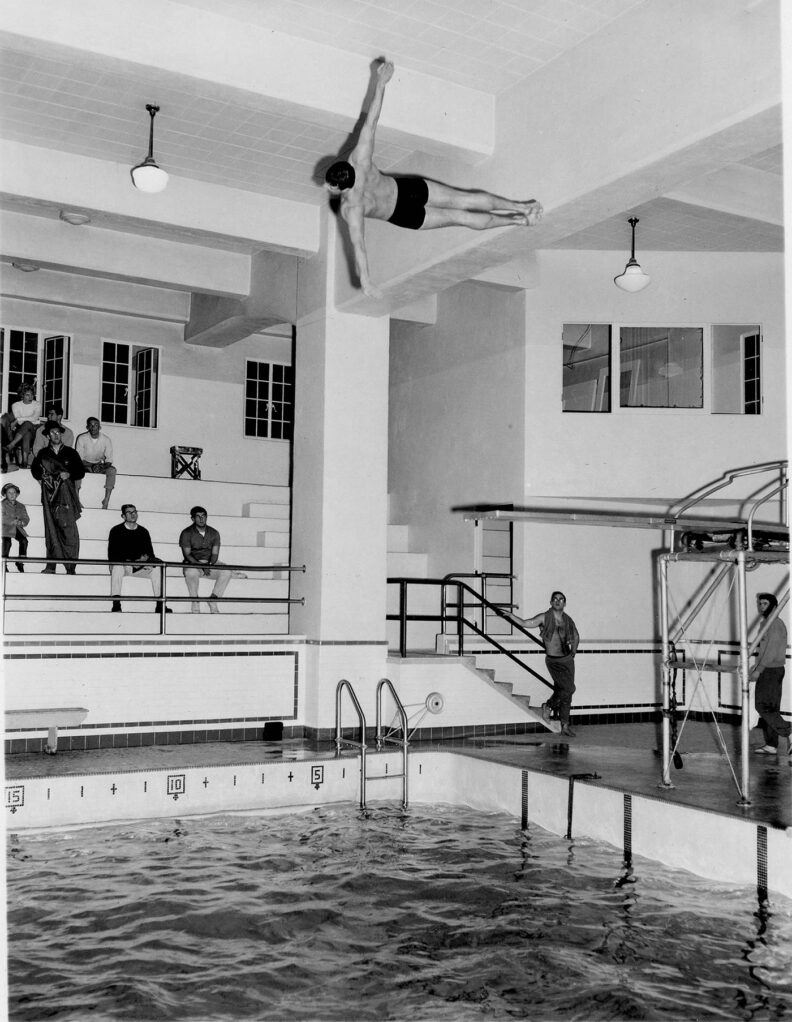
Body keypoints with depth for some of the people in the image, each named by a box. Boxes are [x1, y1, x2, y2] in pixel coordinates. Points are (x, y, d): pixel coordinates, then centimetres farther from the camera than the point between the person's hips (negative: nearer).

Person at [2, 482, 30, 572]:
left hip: (17, 528, 4)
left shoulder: (21, 506, 20)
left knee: (24, 540, -25)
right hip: (6, 528, -4)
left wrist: (22, 522, -13)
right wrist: (12, 521, -24)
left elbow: (26, 519, 10)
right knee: (7, 542, -31)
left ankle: (20, 562, -12)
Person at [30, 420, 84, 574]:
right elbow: (34, 470, 17)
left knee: (69, 531, -11)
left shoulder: (71, 453, 13)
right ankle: (50, 566, -1)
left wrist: (69, 475, -8)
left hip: (66, 496, -2)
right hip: (49, 496, 2)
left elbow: (81, 472, 11)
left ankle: (71, 568, -12)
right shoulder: (43, 454, 17)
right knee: (51, 531, -2)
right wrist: (43, 476, -3)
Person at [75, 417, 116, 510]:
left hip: (100, 465, 1)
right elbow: (79, 458, -13)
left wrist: (102, 467, -30)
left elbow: (109, 460, -7)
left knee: (112, 470, -28)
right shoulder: (82, 438, -11)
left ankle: (107, 499, -32)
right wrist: (90, 466, -30)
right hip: (85, 464, -1)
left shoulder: (106, 440, -8)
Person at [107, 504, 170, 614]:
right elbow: (112, 554, -6)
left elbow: (150, 551, 11)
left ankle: (160, 605, -23)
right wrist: (128, 561, -20)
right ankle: (116, 605, -40)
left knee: (157, 568, -22)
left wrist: (145, 557, -14)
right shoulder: (116, 531, 3)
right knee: (117, 566, -37)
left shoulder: (143, 532, 15)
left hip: (140, 567, 3)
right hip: (122, 565, -3)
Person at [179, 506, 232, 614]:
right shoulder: (186, 533, -3)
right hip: (193, 563, -3)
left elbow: (215, 554, 1)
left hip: (210, 564, 3)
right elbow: (187, 554, -10)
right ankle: (195, 602, -19)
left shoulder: (214, 533, 7)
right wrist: (201, 565, -24)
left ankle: (213, 599, -13)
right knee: (191, 572, -40)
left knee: (226, 571, -25)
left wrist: (209, 564, -21)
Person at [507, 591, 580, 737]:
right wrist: (510, 615, -15)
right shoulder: (544, 618, -6)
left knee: (564, 692, 8)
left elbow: (576, 637, 21)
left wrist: (573, 652, 15)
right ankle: (548, 706, 8)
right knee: (568, 688, -18)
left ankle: (565, 726, 17)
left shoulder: (568, 620, 5)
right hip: (553, 661, -4)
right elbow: (525, 623, -7)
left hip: (567, 660, 5)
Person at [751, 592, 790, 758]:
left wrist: (758, 670, -23)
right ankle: (771, 746, 11)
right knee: (770, 708, 9)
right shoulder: (768, 623, 16)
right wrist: (755, 667, 21)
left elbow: (772, 650, -21)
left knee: (763, 706, -9)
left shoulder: (775, 624, -14)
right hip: (769, 670, 10)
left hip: (771, 671, -10)